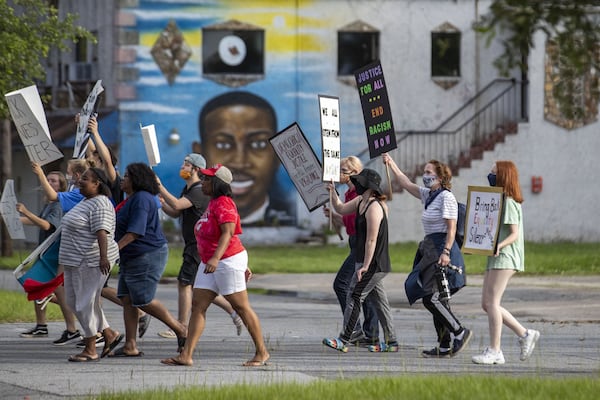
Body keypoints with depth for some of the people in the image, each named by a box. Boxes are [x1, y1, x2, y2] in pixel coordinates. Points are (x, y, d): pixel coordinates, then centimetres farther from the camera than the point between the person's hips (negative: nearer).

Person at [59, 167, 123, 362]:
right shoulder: (85, 202, 17)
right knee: (74, 301, 13)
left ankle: (90, 351, 1)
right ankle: (110, 334, 19)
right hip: (76, 262, 11)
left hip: (91, 262, -11)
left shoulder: (100, 204, -15)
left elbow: (102, 232, -26)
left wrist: (103, 257, -36)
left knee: (85, 303, -6)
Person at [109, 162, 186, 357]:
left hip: (147, 255, -11)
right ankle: (130, 346, 3)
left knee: (143, 301, -8)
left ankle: (180, 329, 4)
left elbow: (134, 232, -24)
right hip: (131, 258, 11)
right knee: (127, 299, 5)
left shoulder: (141, 199, -17)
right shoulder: (132, 199, 16)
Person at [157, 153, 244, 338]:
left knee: (184, 283, -8)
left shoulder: (199, 191, -17)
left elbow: (177, 205, -31)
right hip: (193, 245, 10)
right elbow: (176, 213, 18)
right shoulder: (188, 189, 16)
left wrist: (160, 187, -27)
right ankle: (234, 311, 16)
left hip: (199, 245, -10)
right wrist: (162, 203, 0)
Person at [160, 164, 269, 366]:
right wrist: (243, 265, 24)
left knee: (242, 307, -2)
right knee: (198, 306, 2)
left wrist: (216, 258, -38)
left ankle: (261, 352, 8)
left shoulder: (223, 203, -14)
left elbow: (228, 233, -26)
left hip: (228, 261, -10)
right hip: (210, 263, 10)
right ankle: (186, 355, -1)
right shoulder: (213, 203, 17)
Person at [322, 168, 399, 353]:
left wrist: (364, 267, -23)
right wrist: (332, 192, 7)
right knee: (379, 300, 12)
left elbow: (371, 240, -22)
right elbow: (341, 209, 24)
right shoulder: (360, 201, 9)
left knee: (354, 297, -9)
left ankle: (344, 341, -8)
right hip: (370, 262, 10)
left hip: (374, 263, -10)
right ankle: (390, 342, 16)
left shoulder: (374, 208, -20)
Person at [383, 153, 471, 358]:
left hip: (441, 248, -10)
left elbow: (451, 228, -16)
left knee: (431, 297, -14)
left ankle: (460, 332, -6)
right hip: (430, 248, 10)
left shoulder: (446, 197, -11)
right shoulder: (428, 195, 15)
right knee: (436, 299, 7)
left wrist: (446, 252, -24)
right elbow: (406, 183, 27)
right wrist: (391, 164, 27)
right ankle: (445, 346, 9)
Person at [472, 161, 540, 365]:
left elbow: (514, 234, -17)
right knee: (486, 304, 8)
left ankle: (494, 351, -8)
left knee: (492, 302, -11)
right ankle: (525, 334, 13)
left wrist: (499, 246, -33)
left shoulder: (509, 203, -11)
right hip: (495, 258, 10)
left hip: (505, 257, -10)